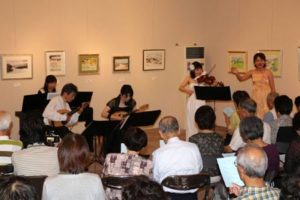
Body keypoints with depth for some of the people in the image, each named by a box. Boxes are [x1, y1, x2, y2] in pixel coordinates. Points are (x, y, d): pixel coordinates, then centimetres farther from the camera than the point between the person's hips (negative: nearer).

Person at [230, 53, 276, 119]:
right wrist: (236, 73, -23)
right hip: (256, 97, 3)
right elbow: (241, 78, -3)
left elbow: (273, 88, -1)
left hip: (266, 98, -3)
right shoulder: (252, 72, 5)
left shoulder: (268, 73, -3)